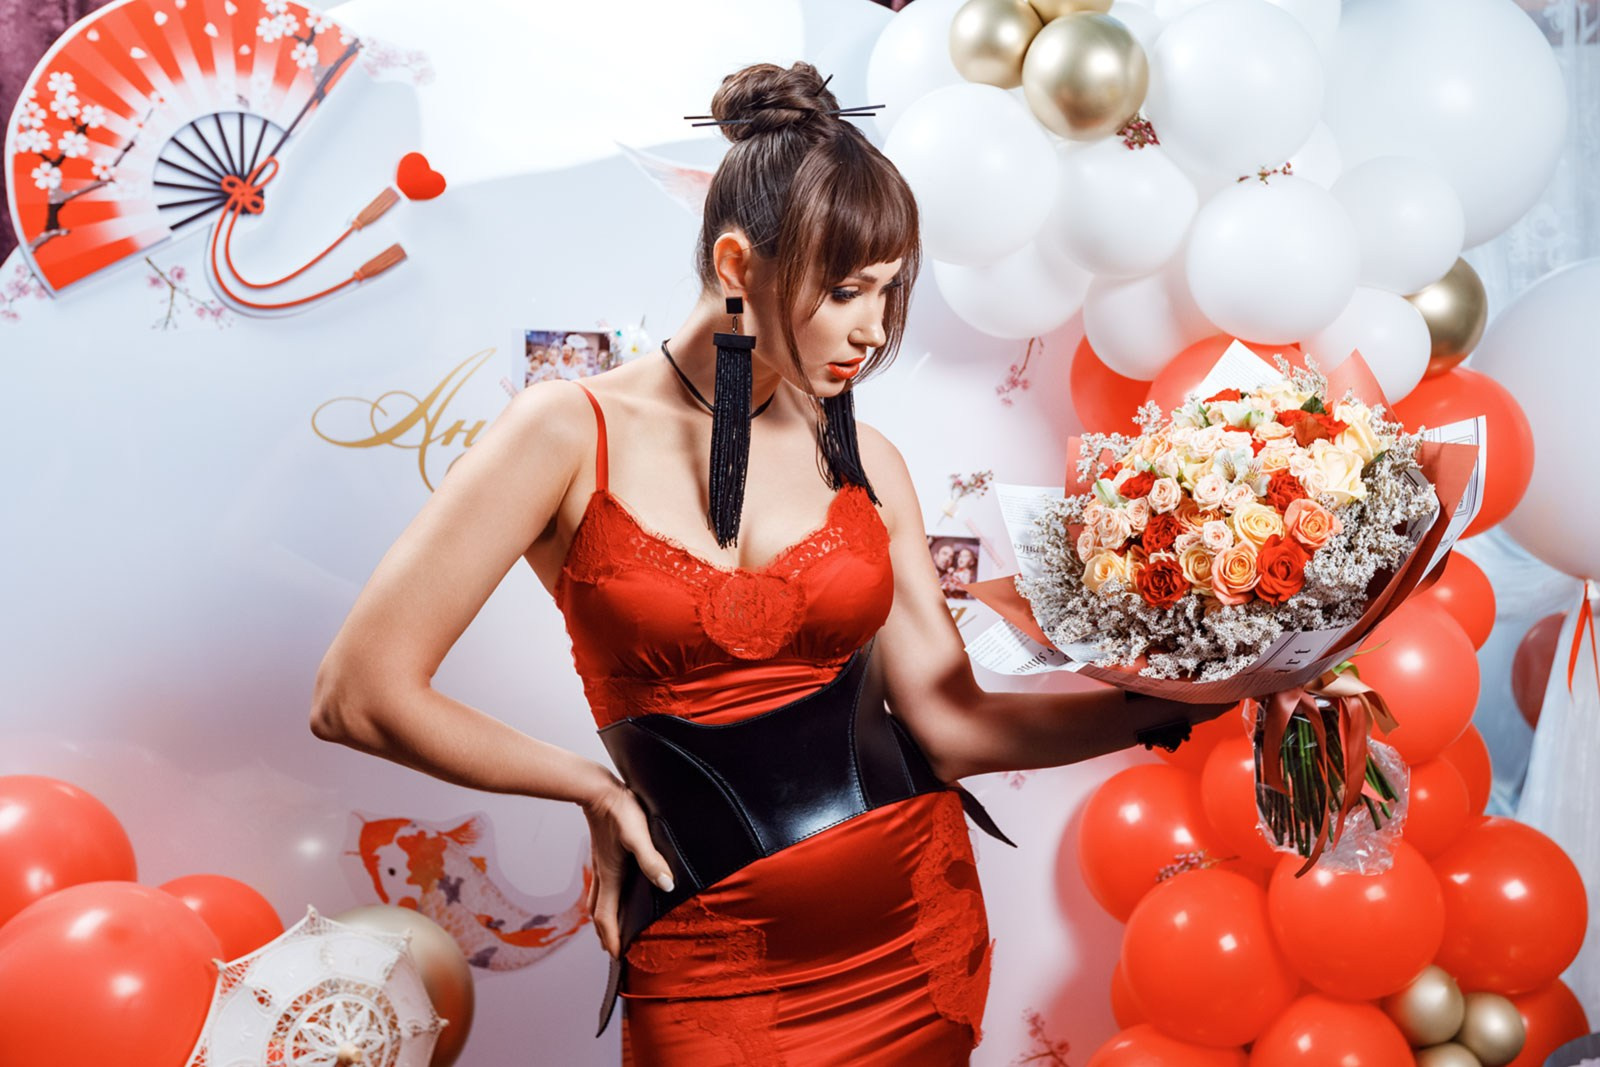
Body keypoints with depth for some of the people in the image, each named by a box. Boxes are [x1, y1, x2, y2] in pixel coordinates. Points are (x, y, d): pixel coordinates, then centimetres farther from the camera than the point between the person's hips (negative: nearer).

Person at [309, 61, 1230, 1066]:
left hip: (916, 920, 4)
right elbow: (359, 694, -11)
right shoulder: (573, 435, -11)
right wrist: (596, 787, -5)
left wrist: (1175, 697, -11)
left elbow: (953, 723, -2)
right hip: (716, 968, -3)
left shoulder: (864, 463, 1)